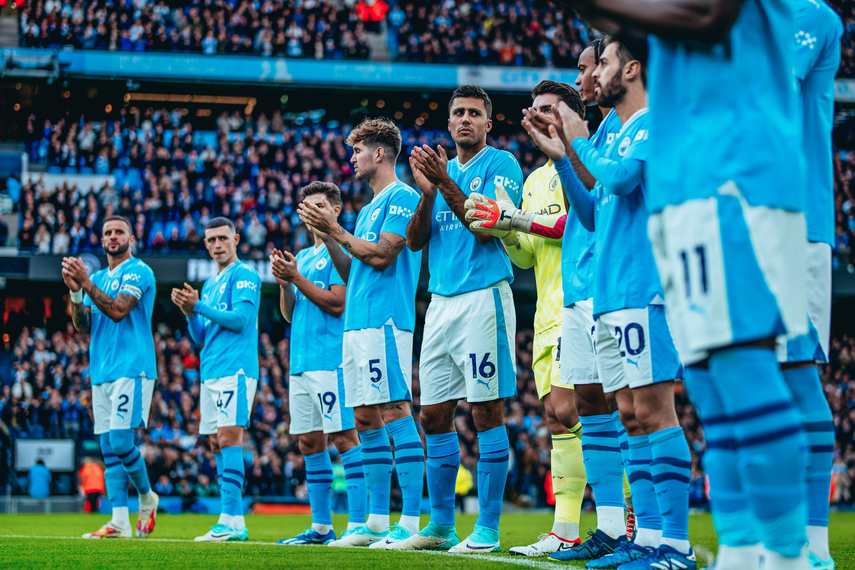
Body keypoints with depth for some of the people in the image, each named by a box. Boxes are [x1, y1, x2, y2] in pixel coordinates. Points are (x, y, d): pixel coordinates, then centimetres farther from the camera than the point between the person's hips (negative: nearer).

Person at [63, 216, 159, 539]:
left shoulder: (138, 272, -4)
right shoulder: (97, 278, 18)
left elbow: (118, 310, -17)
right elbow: (82, 325, 11)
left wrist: (86, 284, -20)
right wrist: (75, 292, -5)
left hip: (132, 369, -7)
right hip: (101, 372, 7)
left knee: (121, 441, -15)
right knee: (109, 448, 3)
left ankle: (147, 498, 9)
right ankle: (119, 522, 2)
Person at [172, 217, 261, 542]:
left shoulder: (244, 275, -2)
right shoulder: (210, 284, 23)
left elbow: (240, 319, -14)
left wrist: (198, 306, -9)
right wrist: (189, 312, 3)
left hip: (235, 370, -9)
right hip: (210, 373, 9)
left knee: (229, 438, -15)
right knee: (216, 443, 6)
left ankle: (232, 521, -19)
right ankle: (231, 521, 8)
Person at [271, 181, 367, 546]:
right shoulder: (303, 256, 21)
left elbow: (337, 303, -13)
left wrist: (296, 278, -11)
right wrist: (283, 283, 2)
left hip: (332, 361, -8)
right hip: (301, 362, 9)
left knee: (344, 437, -11)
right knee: (309, 442, 8)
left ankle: (359, 523, -12)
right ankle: (321, 526, 13)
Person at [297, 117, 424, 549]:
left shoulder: (402, 197, -5)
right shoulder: (370, 207, 24)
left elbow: (382, 255, -15)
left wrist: (336, 230, -6)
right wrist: (327, 236, 13)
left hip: (384, 321, -10)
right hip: (358, 324, 10)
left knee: (395, 413, -13)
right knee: (366, 420, 8)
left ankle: (412, 522, -16)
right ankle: (377, 522, 11)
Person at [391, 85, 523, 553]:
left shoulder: (500, 165, 0)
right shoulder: (441, 168, 18)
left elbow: (486, 228, -12)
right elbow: (415, 241, 11)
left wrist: (446, 185, -16)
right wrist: (427, 192, -5)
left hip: (484, 297, -7)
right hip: (441, 301, 7)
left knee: (487, 411, -8)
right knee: (433, 416, 7)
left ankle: (487, 529, -6)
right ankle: (441, 526, 14)